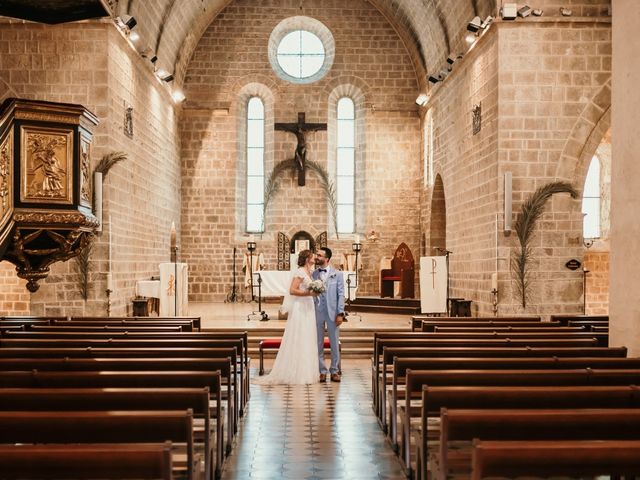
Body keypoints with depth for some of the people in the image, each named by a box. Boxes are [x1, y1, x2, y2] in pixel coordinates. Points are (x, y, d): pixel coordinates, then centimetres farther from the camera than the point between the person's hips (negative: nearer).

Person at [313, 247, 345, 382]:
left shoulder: (337, 274, 2)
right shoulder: (313, 274, 7)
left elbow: (341, 294, -1)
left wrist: (340, 313, -9)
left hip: (332, 313, -1)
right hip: (317, 313, 2)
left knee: (335, 343, 3)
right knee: (318, 343, 5)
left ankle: (334, 371, 13)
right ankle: (322, 371, 14)